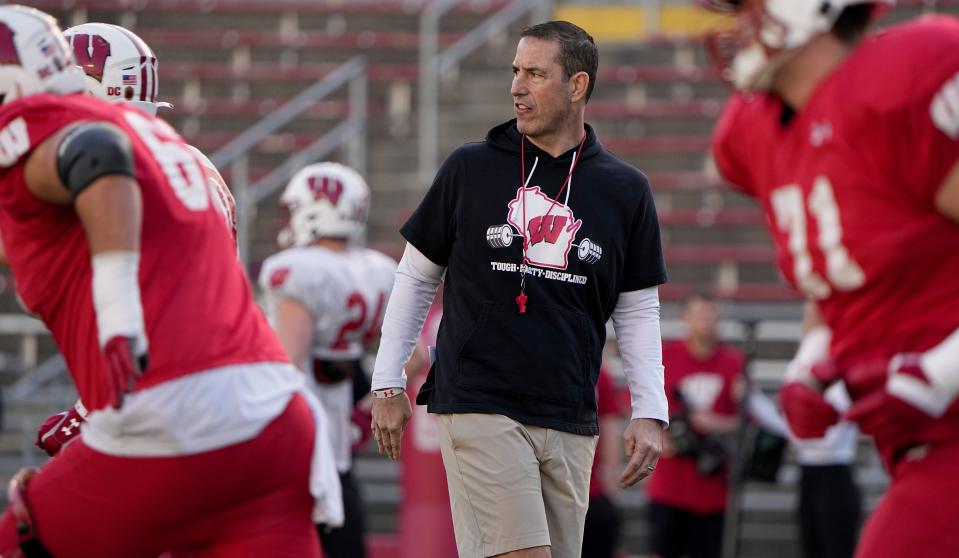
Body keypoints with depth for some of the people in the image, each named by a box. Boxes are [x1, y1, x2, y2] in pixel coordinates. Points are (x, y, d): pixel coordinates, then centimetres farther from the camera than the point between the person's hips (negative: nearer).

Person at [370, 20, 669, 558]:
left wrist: (649, 414, 2)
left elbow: (639, 310, 12)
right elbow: (415, 277, 11)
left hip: (570, 425, 3)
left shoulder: (624, 190, 7)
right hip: (478, 407, -3)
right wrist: (388, 384, 8)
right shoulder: (469, 170, 3)